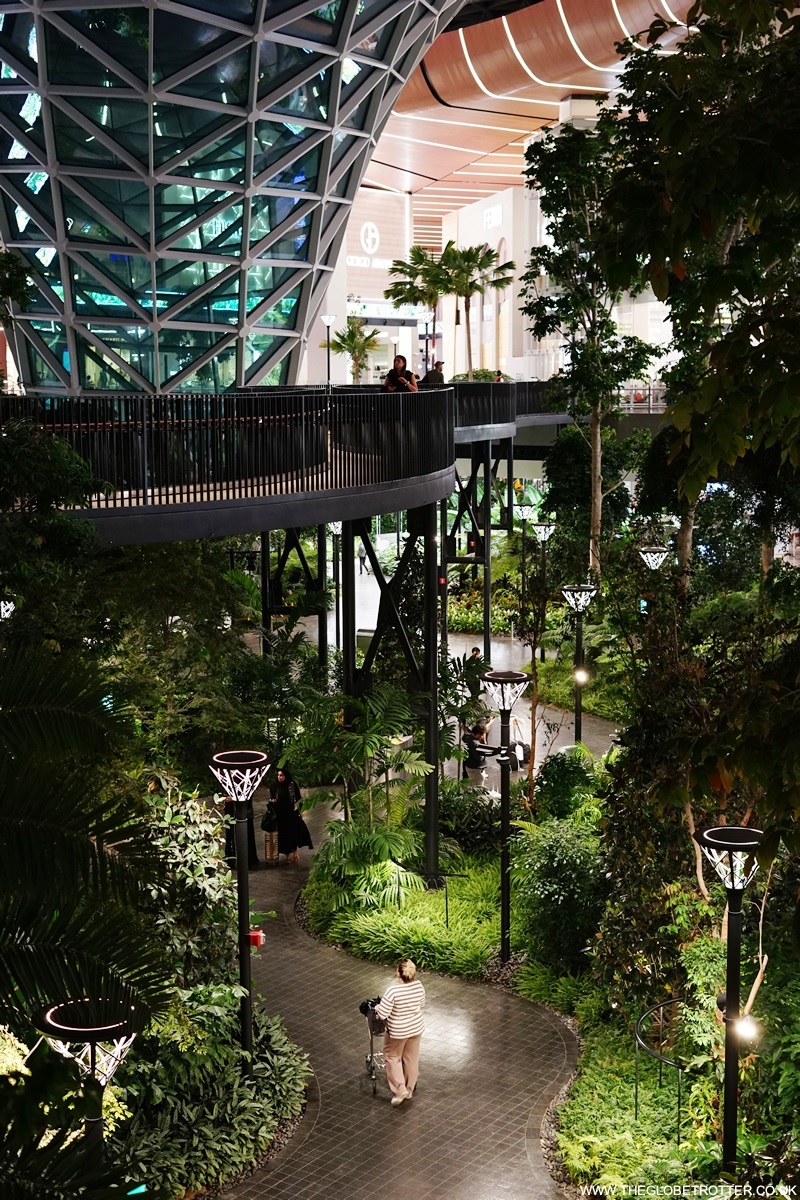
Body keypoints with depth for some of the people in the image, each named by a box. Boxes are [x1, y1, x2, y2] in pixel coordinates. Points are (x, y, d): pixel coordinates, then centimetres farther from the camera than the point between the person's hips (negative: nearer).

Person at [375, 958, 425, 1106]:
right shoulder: (418, 986, -13)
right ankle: (409, 1091, 36)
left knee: (393, 1057, 20)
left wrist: (377, 1008, -4)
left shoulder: (393, 990, -31)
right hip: (416, 1028, 5)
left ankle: (399, 1089, 14)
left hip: (398, 1031, -5)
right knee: (411, 1058, 21)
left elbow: (383, 1014, -25)